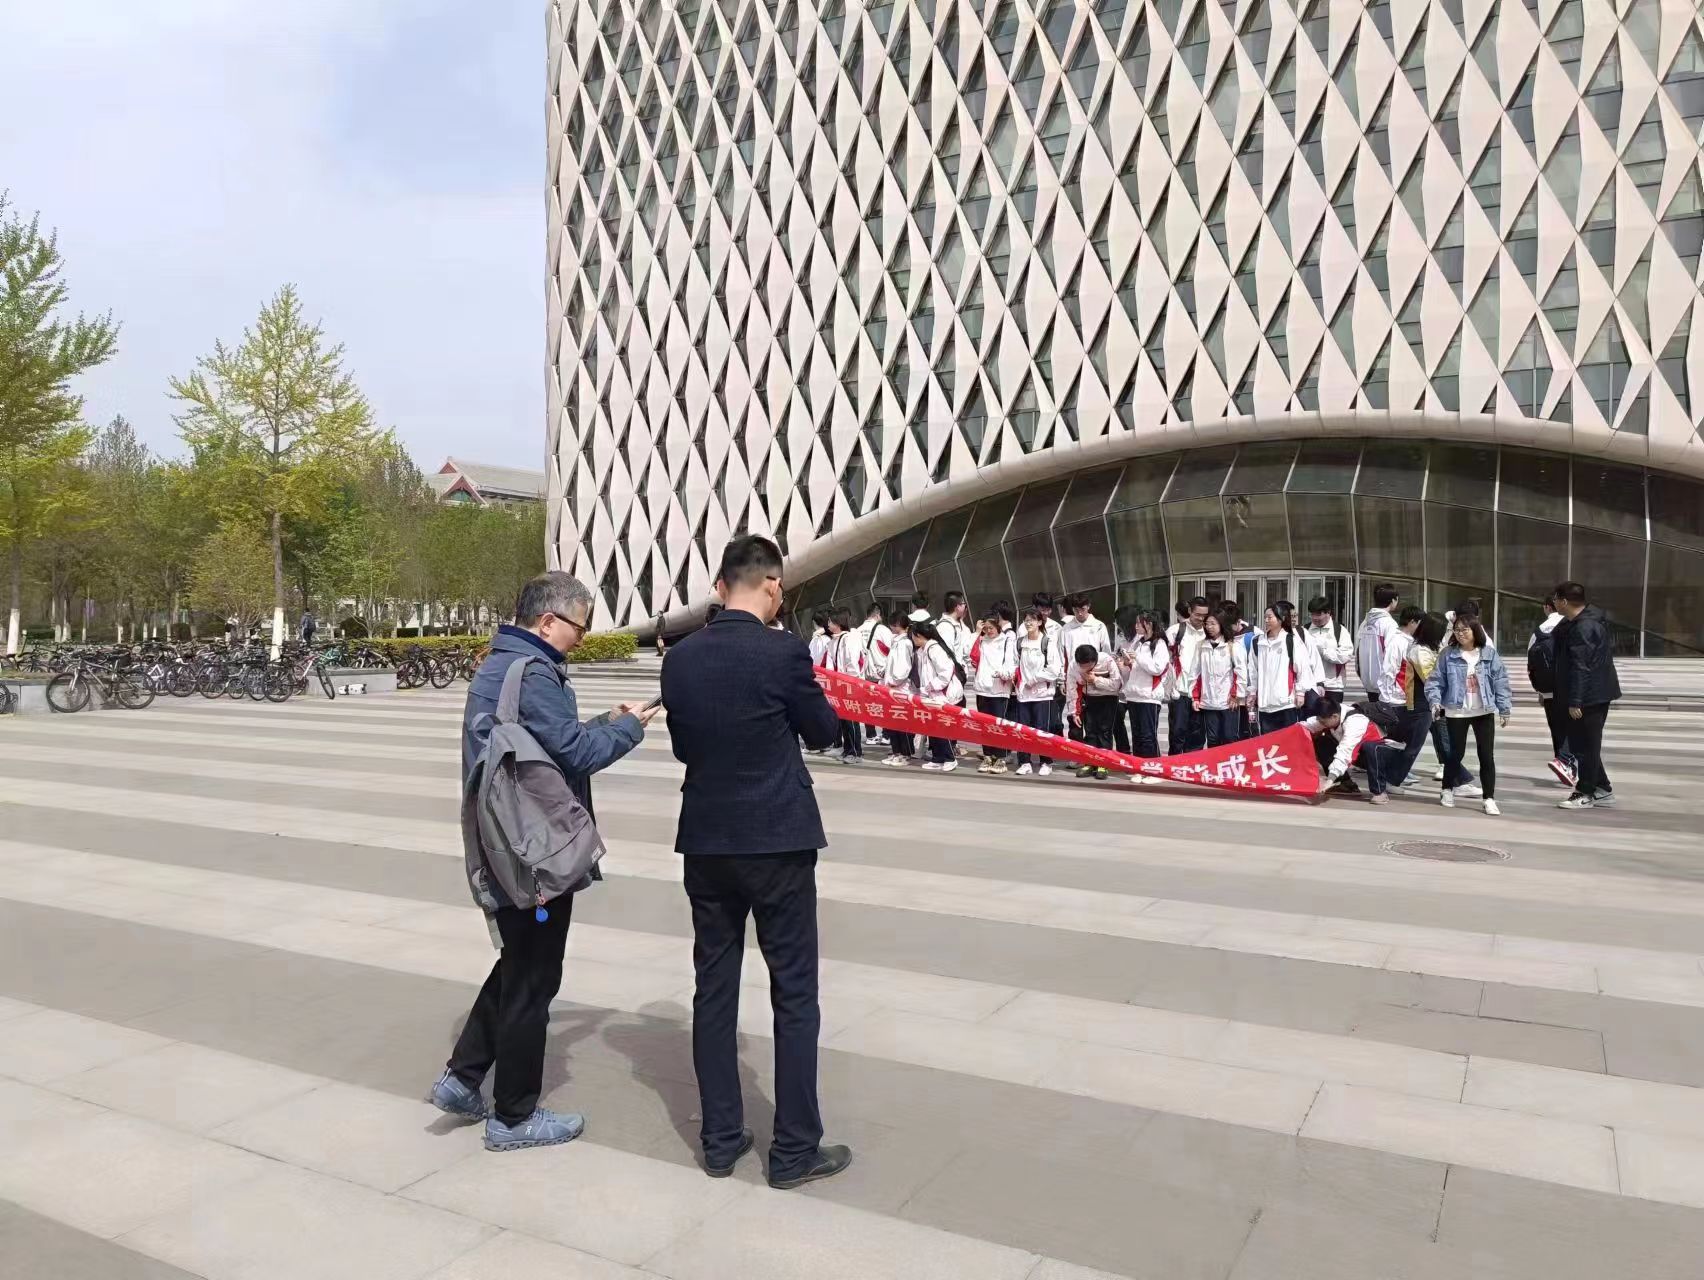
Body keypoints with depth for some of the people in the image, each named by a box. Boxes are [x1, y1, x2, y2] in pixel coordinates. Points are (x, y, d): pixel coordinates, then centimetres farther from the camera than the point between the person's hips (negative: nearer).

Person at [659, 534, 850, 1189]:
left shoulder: (680, 658, 0)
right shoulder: (783, 651, -15)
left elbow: (683, 747, 11)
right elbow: (823, 731, 0)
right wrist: (816, 701, 18)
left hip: (706, 841, 5)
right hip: (778, 841, -5)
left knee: (714, 988, 12)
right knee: (794, 994, 5)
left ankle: (720, 1139, 22)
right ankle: (795, 1149, 12)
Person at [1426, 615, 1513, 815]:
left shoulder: (1489, 653, -1)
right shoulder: (1448, 654, -2)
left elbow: (1500, 681, -1)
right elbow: (1436, 680, -1)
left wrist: (1505, 708, -4)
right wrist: (1435, 700, -15)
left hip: (1484, 712, 1)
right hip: (1456, 712, 0)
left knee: (1487, 755, 1)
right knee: (1456, 753, 8)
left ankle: (1489, 798, 8)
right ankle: (1447, 790, 28)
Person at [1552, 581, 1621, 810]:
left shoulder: (1583, 628, -22)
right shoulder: (1592, 617, 11)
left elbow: (1581, 668, -23)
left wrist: (1574, 701, -21)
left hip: (1589, 695, -10)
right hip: (1599, 692, 10)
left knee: (1585, 745, -1)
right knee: (1588, 743, 16)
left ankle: (1585, 794, 8)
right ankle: (1602, 790, 22)